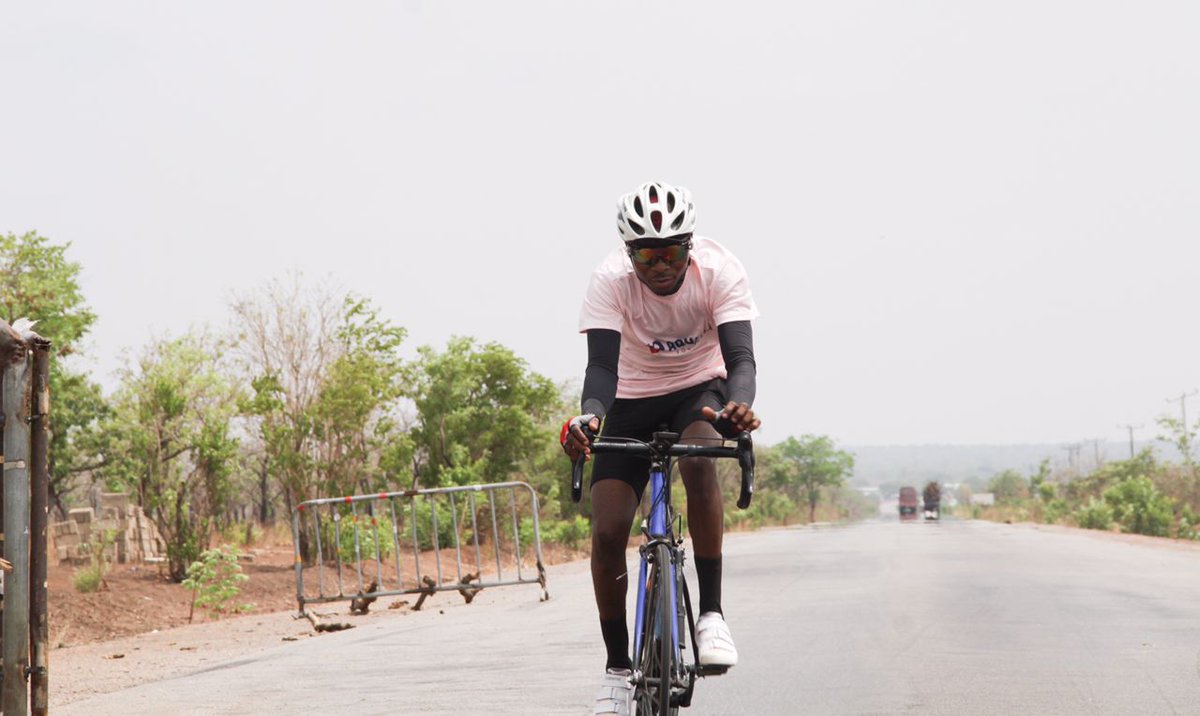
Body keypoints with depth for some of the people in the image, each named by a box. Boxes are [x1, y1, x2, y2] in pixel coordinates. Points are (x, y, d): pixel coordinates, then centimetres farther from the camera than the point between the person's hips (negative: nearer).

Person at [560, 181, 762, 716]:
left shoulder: (719, 271, -25)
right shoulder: (610, 280, -25)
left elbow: (740, 356, -34)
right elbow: (602, 364, -33)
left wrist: (739, 405, -57)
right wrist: (588, 416, -55)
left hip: (699, 390, -1)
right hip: (632, 400, 1)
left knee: (699, 460, -36)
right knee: (607, 532, -12)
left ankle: (712, 612, -25)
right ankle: (617, 668, 6)